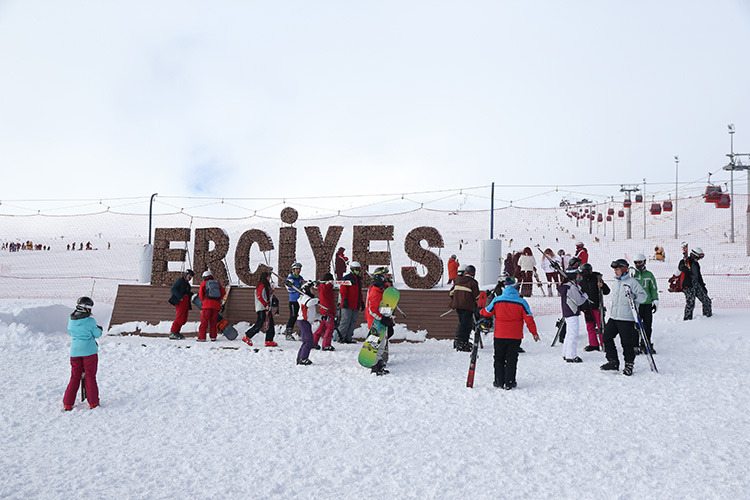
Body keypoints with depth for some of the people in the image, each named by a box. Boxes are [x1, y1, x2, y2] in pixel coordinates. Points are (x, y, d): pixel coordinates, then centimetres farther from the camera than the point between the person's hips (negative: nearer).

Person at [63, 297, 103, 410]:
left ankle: (67, 404, 13)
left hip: (75, 351, 4)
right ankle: (93, 403, 8)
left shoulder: (71, 320, -1)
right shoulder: (90, 321, -14)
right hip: (89, 351, -4)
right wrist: (99, 329, 17)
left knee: (75, 377, 13)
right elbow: (97, 334, -4)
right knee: (90, 377, 5)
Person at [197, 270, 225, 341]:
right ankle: (213, 336, 8)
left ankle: (202, 337, -4)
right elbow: (223, 293, 15)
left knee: (204, 321, -1)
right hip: (216, 304, 3)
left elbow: (200, 295, 9)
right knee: (213, 321, 11)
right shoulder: (217, 283, 19)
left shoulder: (203, 284, 11)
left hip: (207, 304, -3)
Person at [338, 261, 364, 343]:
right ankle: (341, 337, -5)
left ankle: (348, 338, 7)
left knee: (353, 322, 4)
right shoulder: (347, 278, 0)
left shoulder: (359, 279, 24)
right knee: (345, 321, -10)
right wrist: (344, 299, -16)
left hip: (356, 306, 8)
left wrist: (362, 302, 25)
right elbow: (343, 290, -7)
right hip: (348, 305, -7)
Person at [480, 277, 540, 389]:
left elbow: (487, 312, 6)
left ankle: (499, 381, 14)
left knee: (499, 358, 13)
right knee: (511, 359, 9)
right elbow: (529, 319, -4)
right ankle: (509, 383, 7)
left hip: (499, 335, 1)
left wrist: (480, 311, 29)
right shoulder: (522, 302, -6)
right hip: (515, 336, -1)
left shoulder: (497, 300, -3)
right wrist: (534, 333, 7)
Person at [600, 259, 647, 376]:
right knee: (607, 337, 2)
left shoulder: (632, 282, -6)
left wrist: (634, 296, -27)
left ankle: (629, 365, 12)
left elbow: (643, 296, -9)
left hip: (626, 318, -7)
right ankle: (613, 362, 13)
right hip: (613, 317, 7)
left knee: (627, 342, -3)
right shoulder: (615, 283, 17)